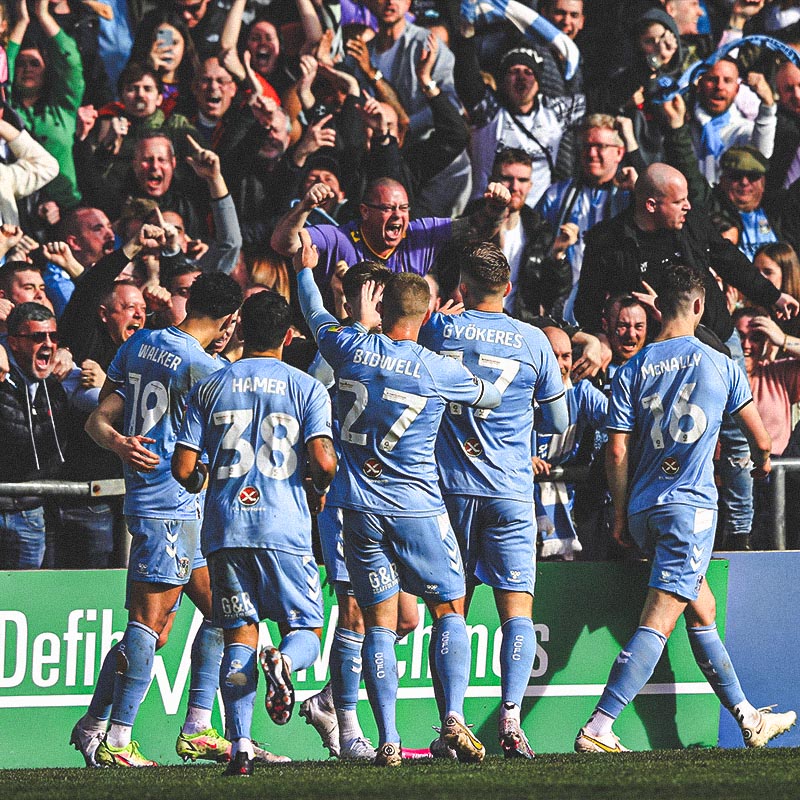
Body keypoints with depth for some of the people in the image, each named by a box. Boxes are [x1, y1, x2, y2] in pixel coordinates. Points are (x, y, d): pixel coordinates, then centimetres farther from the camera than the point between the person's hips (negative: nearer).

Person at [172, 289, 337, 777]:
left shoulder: (209, 388, 8)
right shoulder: (306, 388, 2)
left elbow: (184, 469, 3)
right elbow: (323, 461, -10)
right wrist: (320, 488, 12)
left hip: (225, 530, 2)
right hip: (285, 529, -2)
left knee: (239, 636, 6)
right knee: (306, 631, 9)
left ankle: (241, 745, -9)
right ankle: (283, 662, -28)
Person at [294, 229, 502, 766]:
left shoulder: (351, 349, -2)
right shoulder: (440, 370, -9)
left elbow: (317, 317, 20)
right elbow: (492, 397, 10)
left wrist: (305, 269, 38)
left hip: (361, 509, 3)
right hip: (418, 509, -3)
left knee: (380, 622, 5)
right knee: (449, 612, 8)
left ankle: (388, 740, -3)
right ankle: (454, 717, -9)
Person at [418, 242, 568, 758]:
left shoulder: (437, 330, 1)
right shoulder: (532, 341, 0)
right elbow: (559, 423, 9)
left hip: (450, 487, 1)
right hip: (510, 491, -1)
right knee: (517, 610, -2)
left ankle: (449, 725, 2)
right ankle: (510, 715, -20)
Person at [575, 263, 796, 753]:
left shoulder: (632, 372, 5)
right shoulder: (720, 365, 1)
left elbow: (618, 453, -1)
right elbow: (760, 439, 11)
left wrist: (621, 515, 9)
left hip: (643, 510, 5)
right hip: (691, 506, -5)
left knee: (702, 610, 19)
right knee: (659, 621, -11)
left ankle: (749, 719, 28)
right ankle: (597, 729, -24)